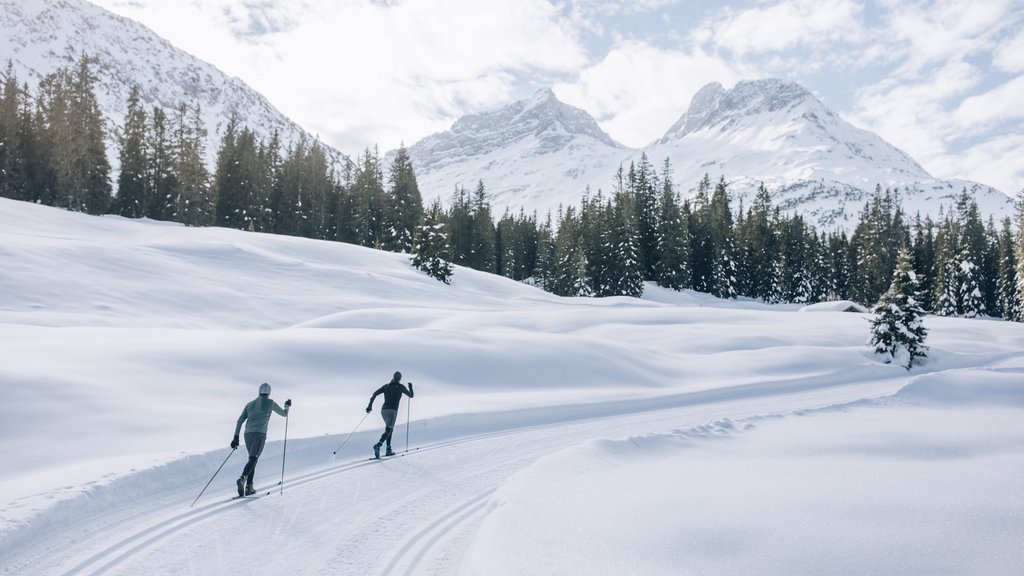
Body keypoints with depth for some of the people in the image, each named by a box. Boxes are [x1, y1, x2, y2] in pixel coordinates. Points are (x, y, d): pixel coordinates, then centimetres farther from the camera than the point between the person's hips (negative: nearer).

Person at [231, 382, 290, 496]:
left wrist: (236, 437, 12)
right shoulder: (270, 403, 5)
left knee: (253, 459, 17)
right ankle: (242, 478, -40)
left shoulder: (250, 404, 18)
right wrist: (287, 406, 37)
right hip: (259, 434, -5)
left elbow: (240, 421, 12)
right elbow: (284, 414, 16)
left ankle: (249, 487, 10)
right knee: (253, 459, -15)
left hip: (248, 434, 5)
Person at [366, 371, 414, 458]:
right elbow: (411, 395, 12)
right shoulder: (401, 386, 2)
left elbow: (375, 394, 3)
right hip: (392, 411, -5)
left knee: (390, 429, 21)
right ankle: (378, 445, -38)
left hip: (383, 410, 5)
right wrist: (410, 387, 29)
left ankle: (389, 450, 16)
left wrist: (370, 405, 6)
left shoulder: (386, 386, 12)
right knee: (388, 430, -13)